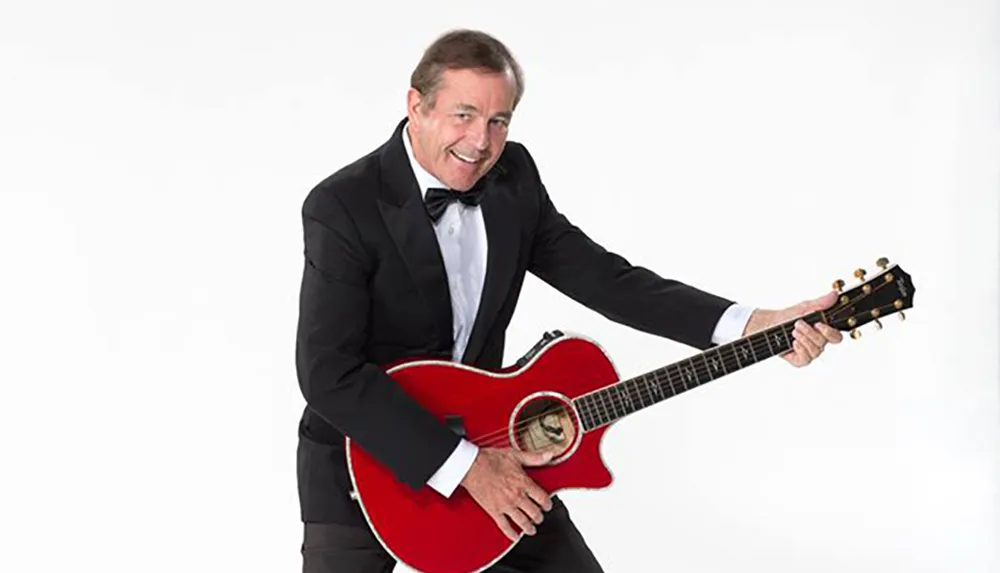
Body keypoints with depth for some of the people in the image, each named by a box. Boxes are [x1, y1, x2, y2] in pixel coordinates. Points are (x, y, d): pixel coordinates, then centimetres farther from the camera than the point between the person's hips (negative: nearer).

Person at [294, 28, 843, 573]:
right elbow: (329, 373, -26)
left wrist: (756, 326, -15)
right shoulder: (342, 207, -20)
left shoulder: (512, 177, -3)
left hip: (481, 436, 5)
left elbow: (602, 277, -3)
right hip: (362, 464, -5)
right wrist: (464, 466, -27)